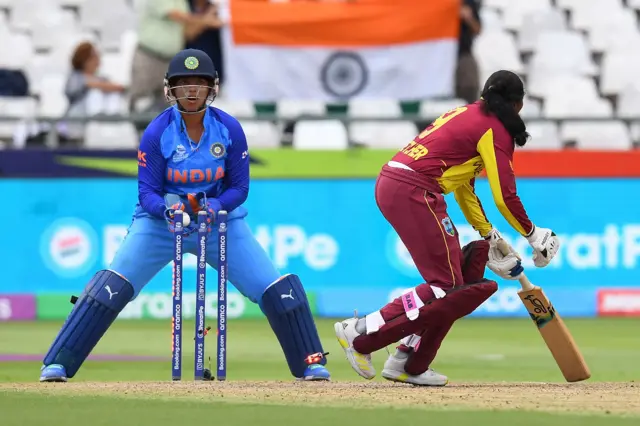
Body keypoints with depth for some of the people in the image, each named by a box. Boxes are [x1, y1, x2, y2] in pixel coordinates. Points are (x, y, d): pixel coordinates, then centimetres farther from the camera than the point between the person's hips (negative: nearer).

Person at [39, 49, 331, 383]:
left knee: (279, 289, -8)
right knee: (111, 287, -19)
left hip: (220, 217, 2)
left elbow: (239, 187, -6)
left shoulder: (230, 129, -12)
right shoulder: (157, 133, -17)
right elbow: (147, 192, -15)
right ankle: (57, 365, -17)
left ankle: (310, 363, 11)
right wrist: (169, 209, -37)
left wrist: (213, 206, -27)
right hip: (162, 218, -2)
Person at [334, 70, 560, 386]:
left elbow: (463, 184, 29)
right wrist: (532, 234, 9)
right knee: (449, 286, -8)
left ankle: (411, 366, 9)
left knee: (467, 269, 13)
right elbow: (504, 196, -6)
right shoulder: (495, 129, -2)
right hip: (413, 192, -9)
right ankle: (362, 334, -14)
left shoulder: (468, 114, 25)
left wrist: (490, 237, 31)